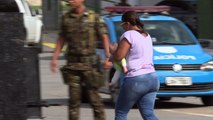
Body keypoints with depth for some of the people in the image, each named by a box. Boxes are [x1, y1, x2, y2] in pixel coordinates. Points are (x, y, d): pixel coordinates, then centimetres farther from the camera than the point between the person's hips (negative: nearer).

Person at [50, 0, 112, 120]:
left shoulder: (93, 17, -4)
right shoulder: (66, 18, 7)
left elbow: (104, 37, -7)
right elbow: (62, 39, 14)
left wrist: (108, 57, -18)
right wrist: (55, 58, 9)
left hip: (89, 63, -3)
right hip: (73, 64, 3)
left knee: (93, 96, -2)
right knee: (74, 97, 2)